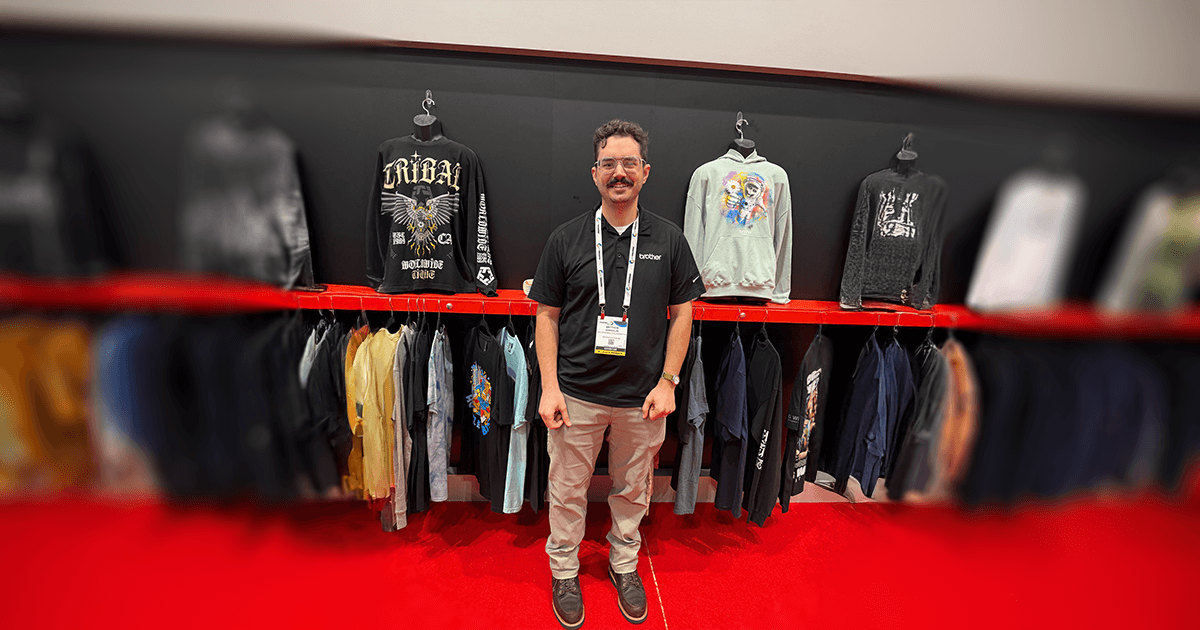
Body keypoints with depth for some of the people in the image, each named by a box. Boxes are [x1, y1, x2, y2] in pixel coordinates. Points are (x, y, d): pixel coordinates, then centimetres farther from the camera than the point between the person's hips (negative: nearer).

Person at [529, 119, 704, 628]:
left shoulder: (669, 239, 1)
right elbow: (547, 315, 0)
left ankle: (624, 563, 44)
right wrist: (549, 387, -7)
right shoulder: (566, 238, -2)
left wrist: (667, 382, -4)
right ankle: (564, 571, 39)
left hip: (642, 396, 1)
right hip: (576, 394, 0)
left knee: (633, 490, 19)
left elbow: (682, 313, 3)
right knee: (568, 490, 14)